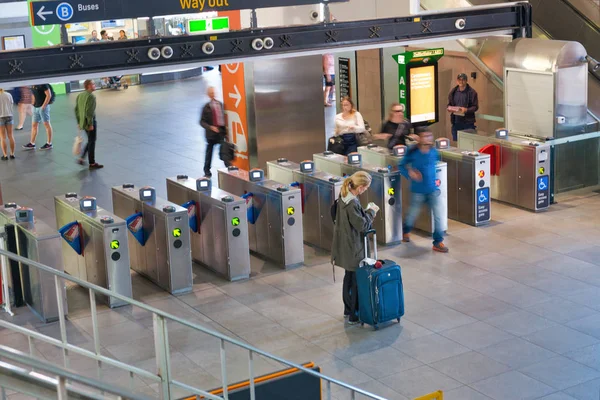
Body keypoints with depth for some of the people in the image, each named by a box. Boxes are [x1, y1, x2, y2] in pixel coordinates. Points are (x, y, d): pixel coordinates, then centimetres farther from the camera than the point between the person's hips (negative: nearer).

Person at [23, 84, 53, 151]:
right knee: (34, 125, 10)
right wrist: (33, 104, 12)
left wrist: (43, 106, -18)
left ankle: (49, 144, 5)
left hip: (43, 107, -9)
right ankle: (32, 144, 16)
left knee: (46, 124, -1)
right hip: (36, 107, 9)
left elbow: (49, 95, -17)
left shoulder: (43, 84, -14)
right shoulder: (33, 86, 10)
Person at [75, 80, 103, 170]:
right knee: (92, 143, 3)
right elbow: (89, 111, -23)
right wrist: (91, 124, -18)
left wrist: (79, 122, 17)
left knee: (91, 141, 22)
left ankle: (81, 158, 19)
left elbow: (76, 110, 11)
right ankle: (92, 164, 11)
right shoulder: (91, 96, -18)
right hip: (90, 121, -8)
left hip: (82, 122, 8)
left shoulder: (80, 95, 7)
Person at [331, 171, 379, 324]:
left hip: (345, 245, 10)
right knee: (356, 280, 2)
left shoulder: (343, 196, 2)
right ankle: (354, 316, 10)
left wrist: (366, 211, 3)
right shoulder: (352, 204, -28)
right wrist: (371, 212, -10)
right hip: (353, 247, -10)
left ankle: (348, 310, 35)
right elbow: (362, 226, -23)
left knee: (349, 277, 22)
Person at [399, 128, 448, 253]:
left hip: (433, 190, 2)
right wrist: (409, 173, -22)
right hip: (418, 190, -2)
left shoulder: (434, 152, -4)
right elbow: (402, 166, -3)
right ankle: (406, 231, 47)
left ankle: (438, 242, 4)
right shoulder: (412, 152, -13)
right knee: (413, 214, 16)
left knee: (438, 215, -6)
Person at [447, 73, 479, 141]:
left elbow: (475, 107, -5)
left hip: (468, 122, -4)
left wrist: (466, 110, -21)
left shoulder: (472, 92, -5)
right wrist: (449, 108, -4)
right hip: (456, 121, 4)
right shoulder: (453, 92, 9)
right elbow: (449, 104, 19)